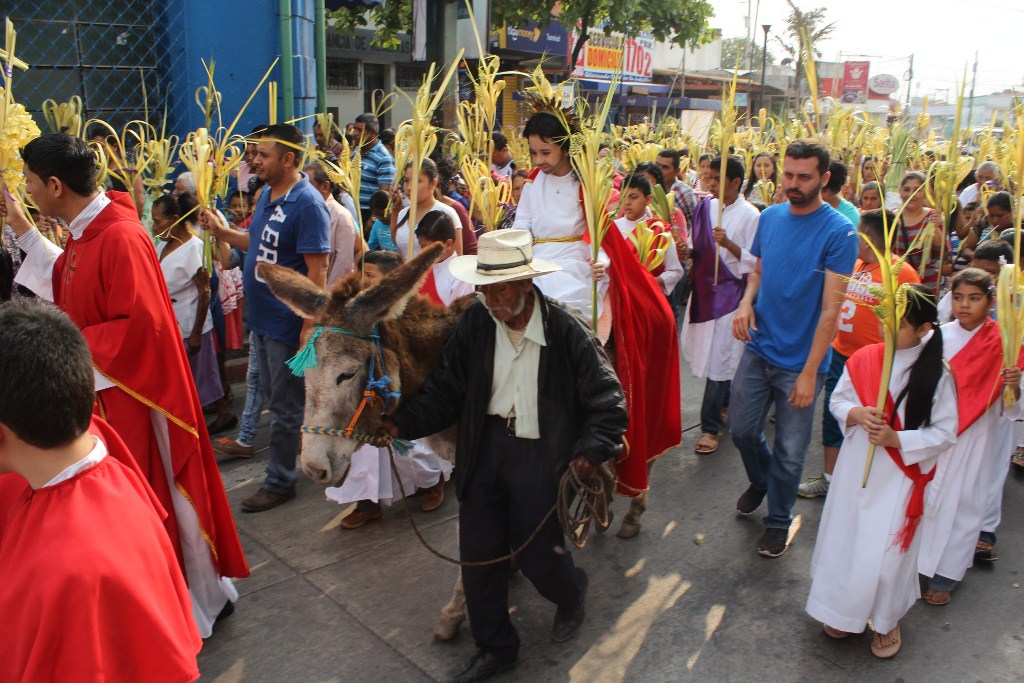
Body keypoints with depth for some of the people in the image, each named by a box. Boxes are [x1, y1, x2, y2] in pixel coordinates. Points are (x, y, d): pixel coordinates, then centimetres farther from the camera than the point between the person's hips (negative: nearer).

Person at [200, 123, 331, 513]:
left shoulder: (307, 204, -19)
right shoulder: (267, 195, 8)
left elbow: (317, 269, -22)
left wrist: (310, 325, -24)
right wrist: (222, 232, 6)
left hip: (288, 322, -9)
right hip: (262, 318, 9)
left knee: (285, 406, 5)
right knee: (273, 395, 20)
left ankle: (280, 481, 18)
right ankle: (298, 448, 38)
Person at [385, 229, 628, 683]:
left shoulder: (565, 330, -16)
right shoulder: (475, 323, -6)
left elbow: (607, 400, -11)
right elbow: (445, 390, -2)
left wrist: (591, 450, -25)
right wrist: (401, 424, -15)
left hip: (540, 454, -4)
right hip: (485, 446, 4)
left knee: (537, 552, 4)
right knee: (477, 553, 8)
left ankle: (571, 594, 43)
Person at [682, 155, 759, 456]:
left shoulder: (750, 215, -10)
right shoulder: (705, 207, 6)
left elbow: (754, 262, -11)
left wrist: (728, 244, -25)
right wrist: (686, 250, -6)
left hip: (729, 292, -6)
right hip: (703, 288, 6)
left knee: (720, 357, -3)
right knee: (706, 351, 15)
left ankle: (711, 426, 7)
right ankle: (726, 401, 38)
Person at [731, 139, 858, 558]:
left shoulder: (838, 232, -14)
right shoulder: (770, 217, 2)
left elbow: (831, 308, -16)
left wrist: (809, 371, -19)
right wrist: (746, 301, -8)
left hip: (800, 361, -4)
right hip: (758, 349, 5)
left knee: (790, 452, 9)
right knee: (742, 430, 15)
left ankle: (779, 520, 31)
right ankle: (759, 480, 46)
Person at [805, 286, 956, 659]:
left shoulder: (937, 374, -13)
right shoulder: (864, 359, -5)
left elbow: (945, 433, -9)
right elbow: (837, 401, 5)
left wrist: (896, 439, -21)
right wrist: (856, 414, -16)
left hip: (902, 474, -3)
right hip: (855, 467, 3)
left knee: (887, 551, 3)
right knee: (843, 539, 14)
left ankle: (887, 620, 31)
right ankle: (843, 610, 38)